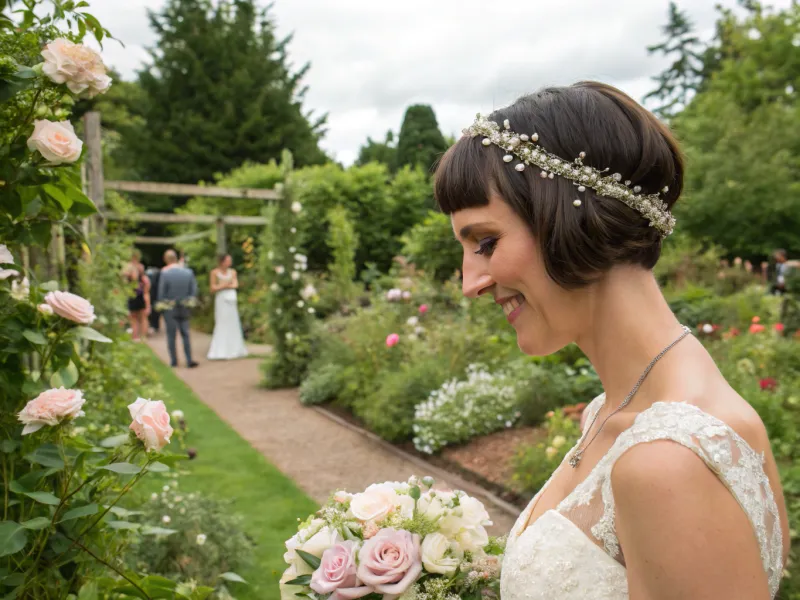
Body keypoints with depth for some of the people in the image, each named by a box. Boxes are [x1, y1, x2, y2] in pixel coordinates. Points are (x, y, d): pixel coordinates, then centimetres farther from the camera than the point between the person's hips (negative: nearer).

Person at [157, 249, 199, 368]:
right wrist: (188, 302, 10)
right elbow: (194, 291, -3)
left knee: (171, 335, 9)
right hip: (184, 309, 2)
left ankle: (174, 360, 15)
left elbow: (161, 293, -12)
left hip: (169, 309, -2)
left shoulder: (164, 273, -14)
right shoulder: (188, 272, -6)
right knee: (185, 334, 10)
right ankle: (189, 360, 5)